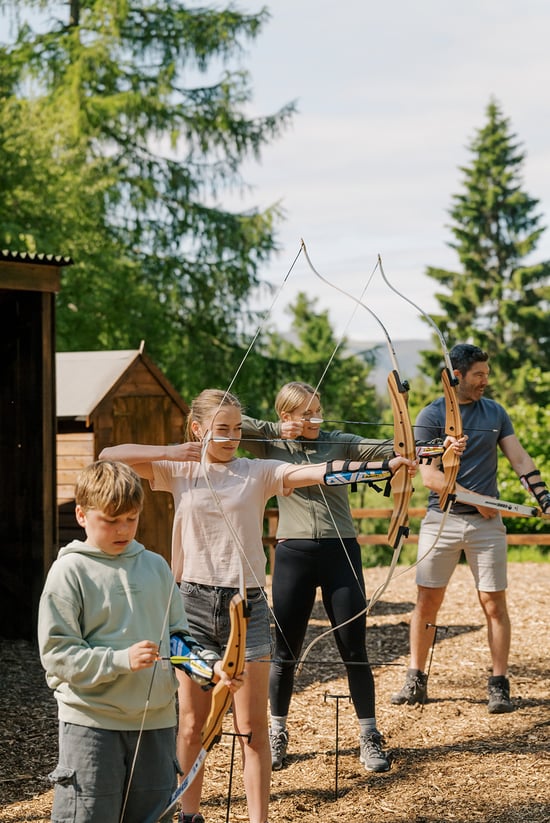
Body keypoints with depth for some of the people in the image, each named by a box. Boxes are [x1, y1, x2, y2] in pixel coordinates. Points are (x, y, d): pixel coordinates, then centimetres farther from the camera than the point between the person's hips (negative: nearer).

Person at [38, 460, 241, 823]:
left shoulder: (155, 566, 8)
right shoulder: (70, 571, -7)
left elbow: (178, 638, 12)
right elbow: (56, 653, -11)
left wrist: (212, 668, -7)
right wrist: (122, 660, -21)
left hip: (156, 720, 5)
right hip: (92, 722, -5)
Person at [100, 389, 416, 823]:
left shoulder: (259, 473, 2)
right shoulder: (180, 471, 5)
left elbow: (317, 472, -12)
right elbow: (110, 456, 1)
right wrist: (170, 452, -8)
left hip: (247, 606, -1)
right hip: (195, 603, 1)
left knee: (252, 727, -1)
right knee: (192, 724, 9)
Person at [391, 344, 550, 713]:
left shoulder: (495, 413, 9)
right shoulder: (431, 416, -3)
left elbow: (520, 458, 7)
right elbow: (430, 476, -9)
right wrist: (476, 500, -11)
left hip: (487, 523, 2)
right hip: (441, 520, -2)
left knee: (495, 604, -1)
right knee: (427, 601, 1)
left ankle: (499, 684, 5)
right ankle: (416, 680, 11)